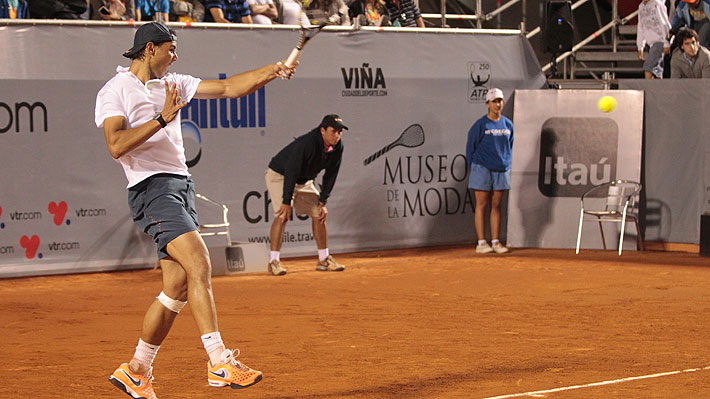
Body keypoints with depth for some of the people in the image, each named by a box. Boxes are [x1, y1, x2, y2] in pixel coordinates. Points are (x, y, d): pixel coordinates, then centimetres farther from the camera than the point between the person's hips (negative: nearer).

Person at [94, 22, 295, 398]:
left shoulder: (172, 84, 19)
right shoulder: (115, 91, -3)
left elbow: (227, 88, 16)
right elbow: (116, 145, -17)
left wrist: (269, 71, 4)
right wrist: (162, 119, -17)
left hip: (181, 187, 8)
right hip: (151, 187, -8)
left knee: (177, 288, 5)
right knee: (199, 264, -22)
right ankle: (220, 364, -27)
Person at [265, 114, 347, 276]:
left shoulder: (337, 147, -13)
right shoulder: (306, 144, -35)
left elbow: (330, 175, -3)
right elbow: (291, 172, -33)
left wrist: (322, 202, -6)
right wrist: (287, 202, -31)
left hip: (304, 181, 7)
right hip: (279, 176, -7)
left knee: (319, 215, 4)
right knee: (282, 215, -20)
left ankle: (324, 259, 13)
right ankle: (274, 261, -16)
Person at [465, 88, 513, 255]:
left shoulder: (508, 124, 9)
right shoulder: (480, 125, -5)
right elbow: (470, 147, -1)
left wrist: (506, 164, 11)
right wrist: (474, 169, 0)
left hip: (501, 171, 5)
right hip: (482, 169, -4)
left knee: (496, 205, 6)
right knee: (482, 204, -3)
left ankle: (496, 242, 9)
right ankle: (481, 243, -3)